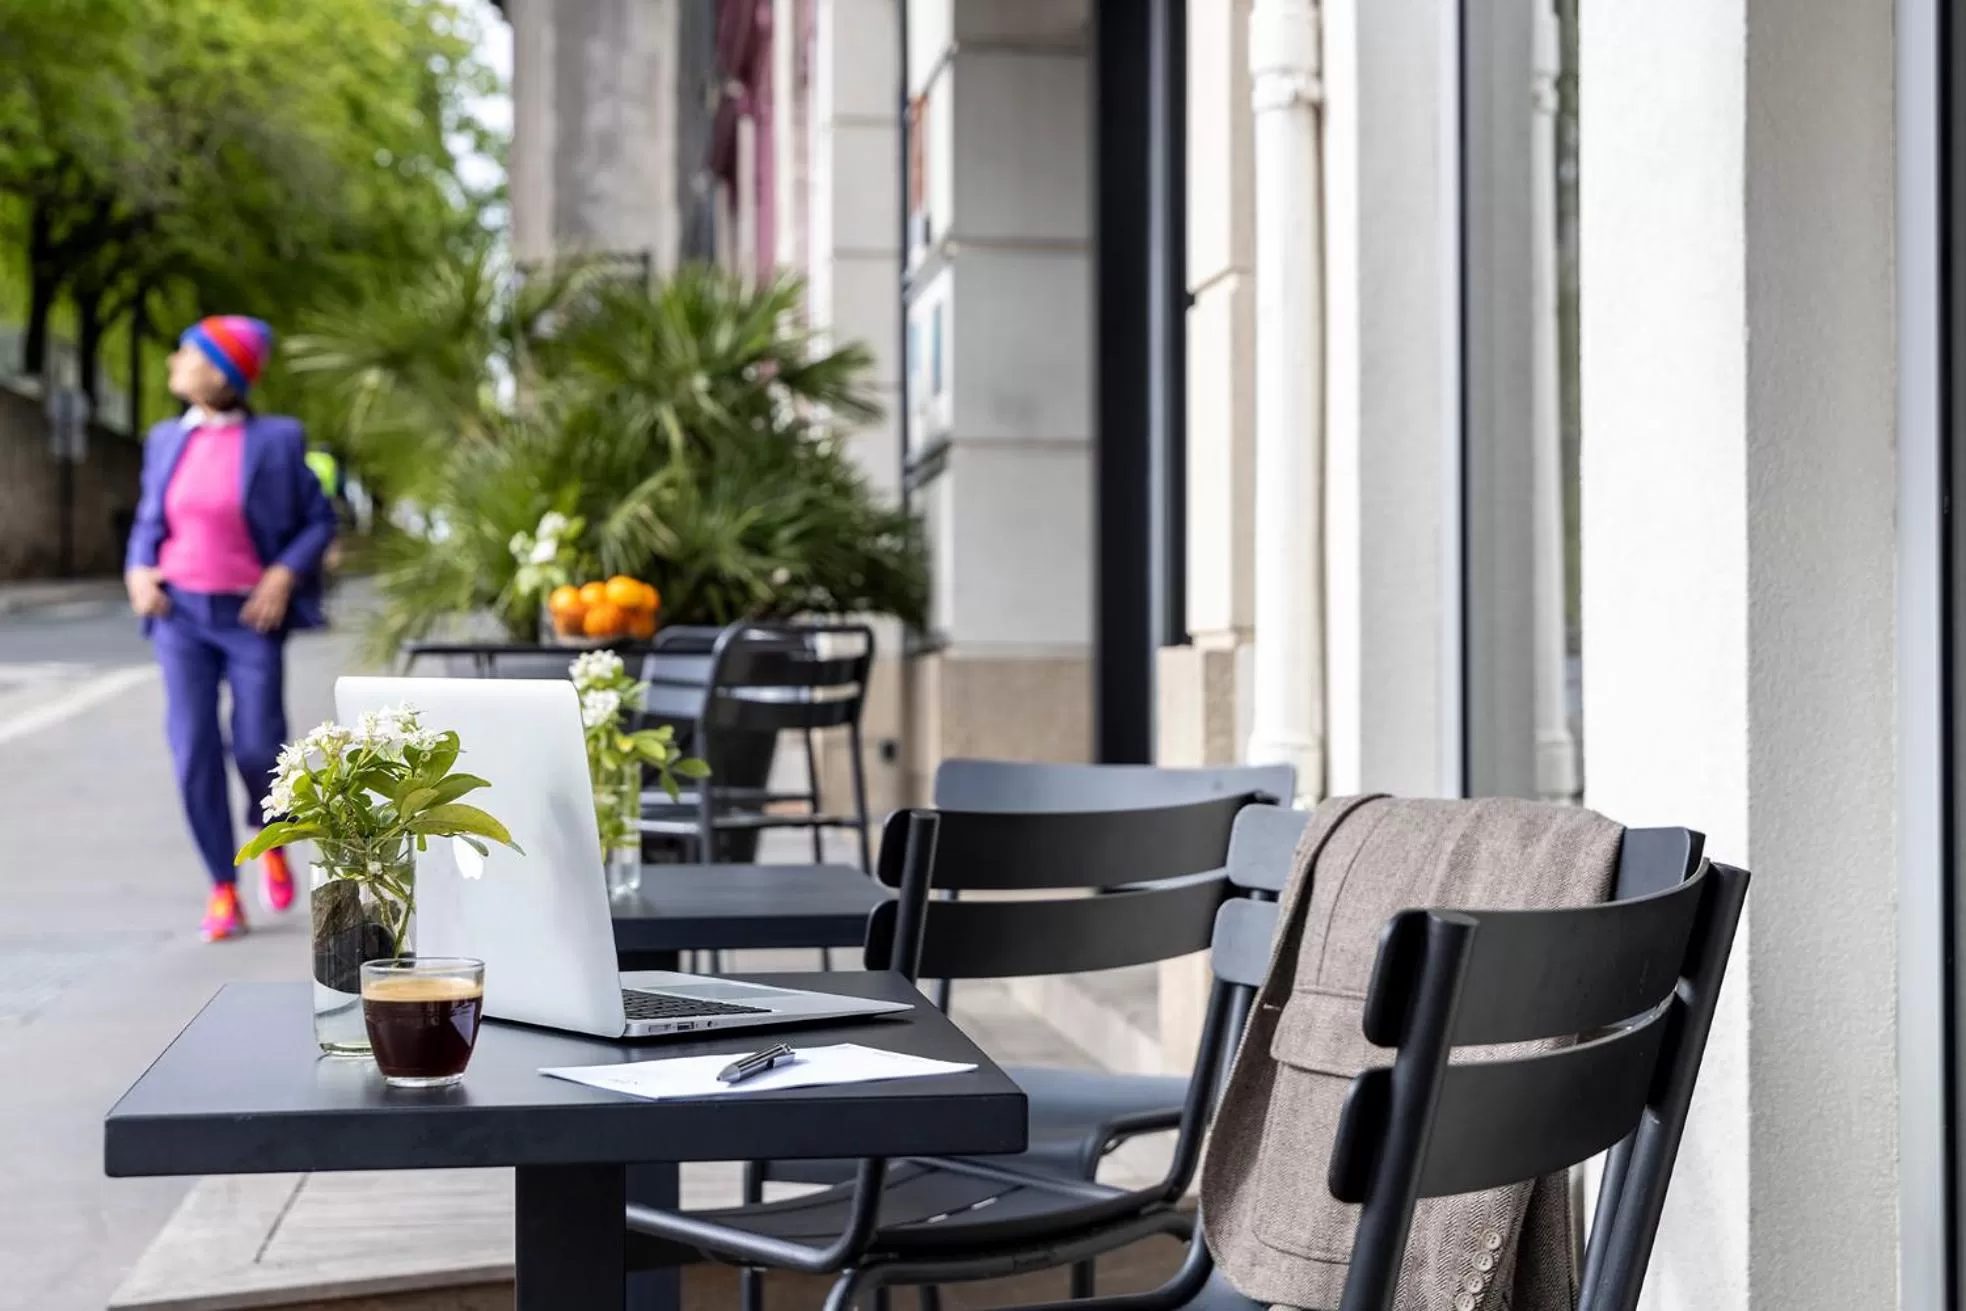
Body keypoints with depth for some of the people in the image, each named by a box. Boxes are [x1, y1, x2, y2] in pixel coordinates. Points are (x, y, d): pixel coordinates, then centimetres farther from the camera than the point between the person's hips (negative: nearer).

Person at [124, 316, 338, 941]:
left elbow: (320, 520, 1)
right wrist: (138, 571, -2)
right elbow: (149, 521, 18)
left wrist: (285, 575, -14)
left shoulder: (275, 440, -5)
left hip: (251, 618, -3)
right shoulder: (166, 440, 7)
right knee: (194, 755, -6)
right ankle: (223, 890, 7)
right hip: (181, 614, 3)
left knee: (258, 750, -5)